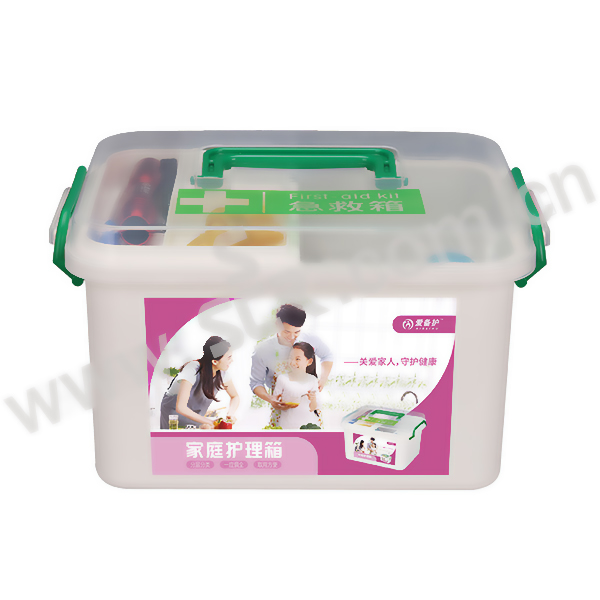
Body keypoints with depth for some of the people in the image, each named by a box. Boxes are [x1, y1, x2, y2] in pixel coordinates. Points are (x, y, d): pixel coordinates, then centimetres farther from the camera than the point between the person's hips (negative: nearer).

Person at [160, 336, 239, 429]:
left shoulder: (221, 372, -13)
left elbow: (235, 396, 2)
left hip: (196, 415, 6)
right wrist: (210, 422, -36)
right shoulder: (193, 370, -31)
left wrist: (230, 413, -19)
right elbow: (180, 407, -38)